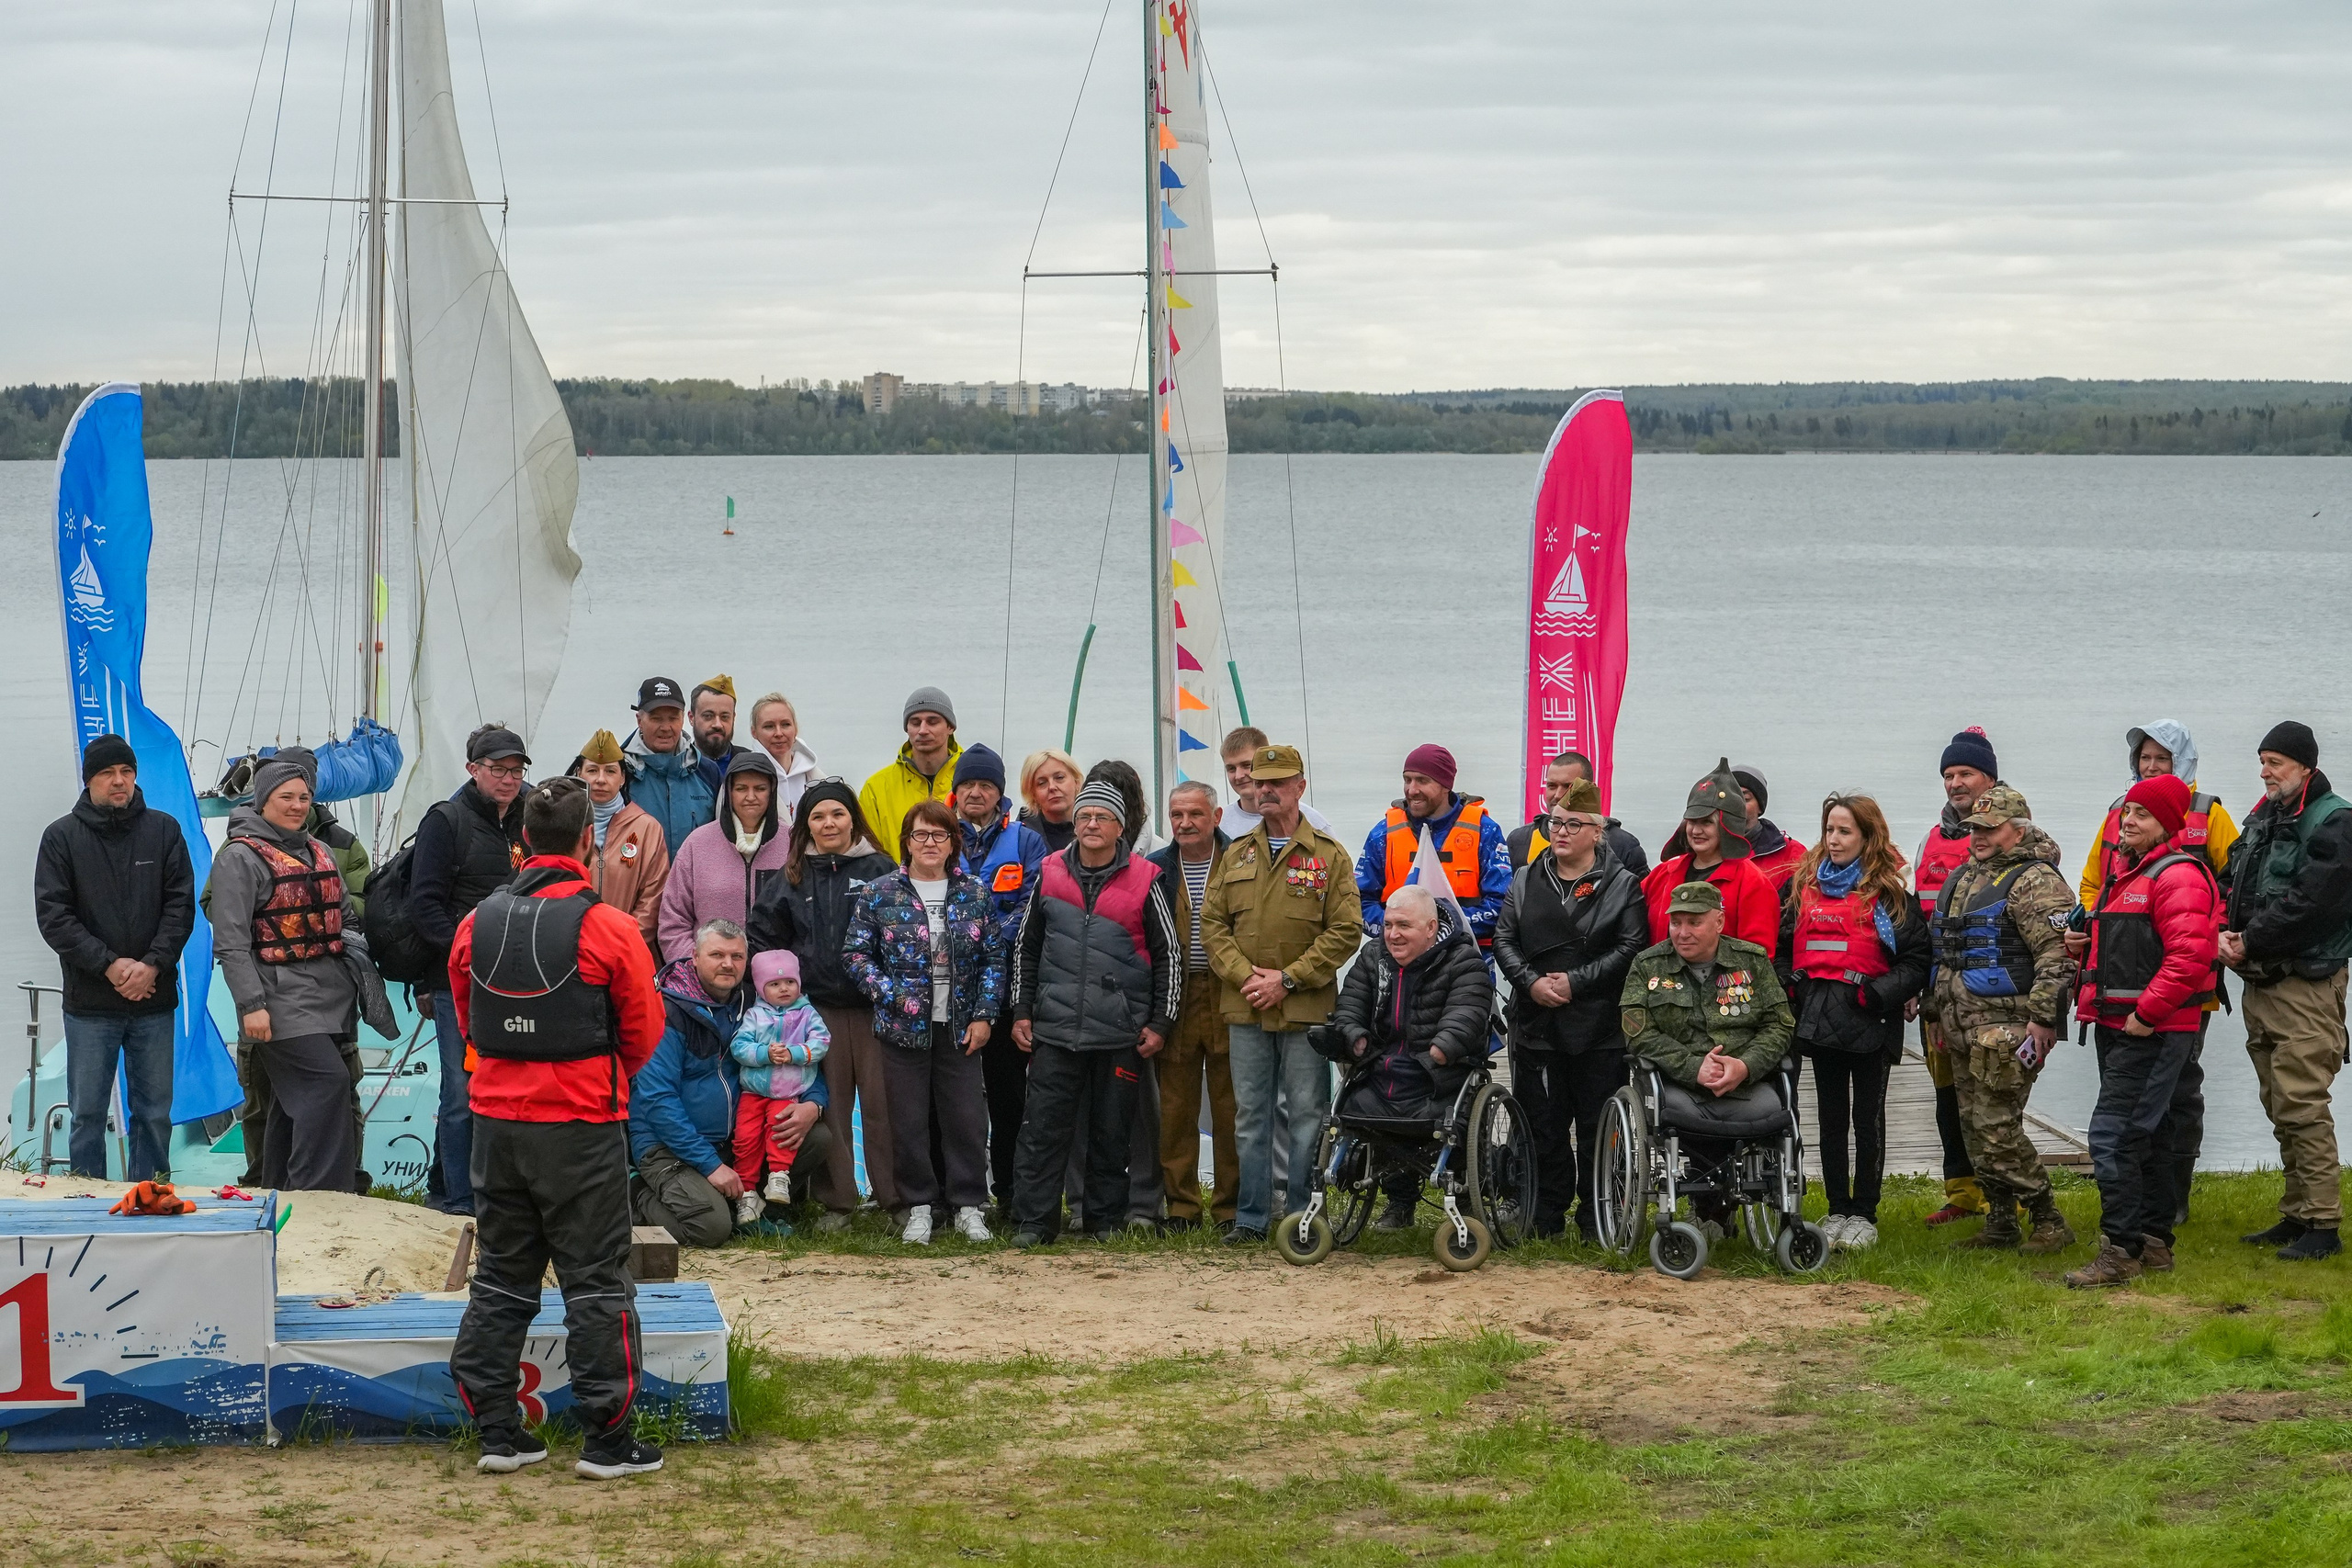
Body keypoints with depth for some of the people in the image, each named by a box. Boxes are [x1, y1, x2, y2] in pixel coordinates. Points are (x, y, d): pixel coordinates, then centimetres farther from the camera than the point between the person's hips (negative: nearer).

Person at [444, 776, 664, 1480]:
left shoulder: (476, 925, 0)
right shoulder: (608, 928, -12)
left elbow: (467, 1023, 11)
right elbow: (644, 1030, -3)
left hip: (497, 1123, 4)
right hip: (583, 1127, -4)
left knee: (499, 1279, 13)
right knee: (596, 1283, 2)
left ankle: (497, 1433, 14)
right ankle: (607, 1440, 4)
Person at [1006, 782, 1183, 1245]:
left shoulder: (1144, 881, 1)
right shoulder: (1050, 875, 7)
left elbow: (1169, 956, 4)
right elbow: (1026, 947, 15)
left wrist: (1160, 1023, 0)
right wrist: (1022, 1011, 10)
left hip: (1120, 1032, -1)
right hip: (1054, 1029, 1)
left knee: (1111, 1130, 6)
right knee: (1044, 1127, -2)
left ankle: (1104, 1219, 15)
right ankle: (1034, 1220, 2)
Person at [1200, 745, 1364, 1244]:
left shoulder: (1328, 855, 1)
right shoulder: (1236, 855, 12)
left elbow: (1346, 931, -5)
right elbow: (1213, 925, 9)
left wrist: (1288, 979, -11)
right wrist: (1244, 976, -7)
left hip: (1306, 1009, -3)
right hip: (1245, 1010, 3)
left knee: (1307, 1117, 0)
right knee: (1250, 1117, 7)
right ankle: (1251, 1217, 12)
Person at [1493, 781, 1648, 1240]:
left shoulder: (1622, 885, 3)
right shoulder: (1526, 881, 13)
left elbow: (1631, 948, -7)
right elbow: (1504, 938, 8)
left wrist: (1576, 981, -14)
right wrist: (1530, 980, -10)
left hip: (1599, 1028, -3)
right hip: (1537, 1025, 3)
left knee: (1597, 1128, 0)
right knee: (1543, 1126, 5)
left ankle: (1596, 1218, 8)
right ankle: (1546, 1217, 13)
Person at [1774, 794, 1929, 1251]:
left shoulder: (1890, 895, -2)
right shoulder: (1805, 886, 11)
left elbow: (1916, 962, -5)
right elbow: (1782, 945, 17)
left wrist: (1876, 992, -17)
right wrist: (1789, 985, 1)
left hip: (1869, 1023, -4)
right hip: (1819, 1019, 4)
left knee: (1868, 1119, 3)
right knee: (1831, 1118, 9)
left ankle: (1863, 1214, 9)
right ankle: (1837, 1210, 16)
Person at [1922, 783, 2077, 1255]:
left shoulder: (2035, 882, -11)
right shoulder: (1963, 879, 18)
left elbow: (2057, 955, -18)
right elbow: (1941, 950, 27)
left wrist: (2042, 1020, -23)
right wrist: (1935, 1008, 23)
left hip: (2003, 1028, -9)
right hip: (1961, 1028, 9)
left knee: (1997, 1128, -12)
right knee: (1974, 1126, 11)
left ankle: (2049, 1223, -4)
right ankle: (2000, 1223, 19)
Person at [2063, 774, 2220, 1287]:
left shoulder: (2177, 875, -14)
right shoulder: (2125, 871, 18)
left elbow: (2188, 955, -25)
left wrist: (2147, 1013, -22)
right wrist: (2086, 944, 10)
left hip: (2151, 1031, -11)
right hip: (2118, 1027, 11)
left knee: (2112, 1138, -13)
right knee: (2141, 1137, 16)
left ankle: (2121, 1252, -11)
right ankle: (2154, 1242, 25)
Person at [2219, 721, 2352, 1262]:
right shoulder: (2263, 819, 17)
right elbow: (2234, 882, 16)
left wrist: (2250, 942, -14)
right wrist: (2225, 932, -4)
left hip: (2307, 986, -9)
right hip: (2261, 984, 9)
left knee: (2302, 1106, -12)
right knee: (2280, 1108, 12)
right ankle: (2297, 1214, 19)